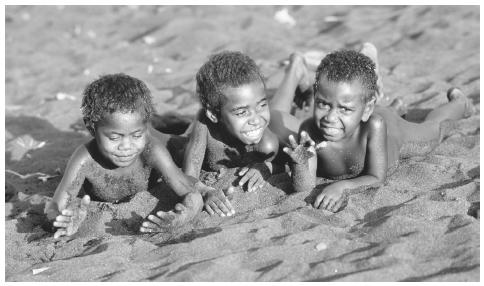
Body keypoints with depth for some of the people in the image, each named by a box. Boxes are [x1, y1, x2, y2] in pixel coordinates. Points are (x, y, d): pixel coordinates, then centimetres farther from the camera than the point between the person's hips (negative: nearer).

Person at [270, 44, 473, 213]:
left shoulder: (373, 124, -48)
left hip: (393, 134, -1)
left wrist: (343, 186, -60)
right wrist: (300, 165, -59)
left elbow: (376, 178, -40)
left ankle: (457, 101, 63)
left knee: (435, 128, 28)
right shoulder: (309, 131, -43)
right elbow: (304, 188, -37)